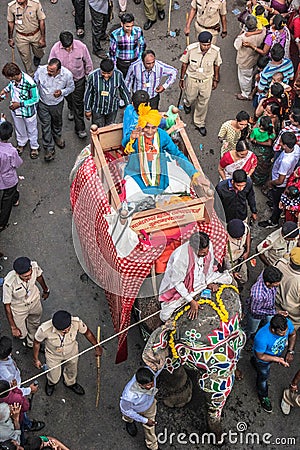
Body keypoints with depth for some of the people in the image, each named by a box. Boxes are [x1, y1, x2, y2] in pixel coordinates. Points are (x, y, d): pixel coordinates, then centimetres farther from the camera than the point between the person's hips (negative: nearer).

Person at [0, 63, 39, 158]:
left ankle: (34, 146, 49)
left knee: (31, 130, 22)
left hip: (28, 111, -5)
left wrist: (20, 104, -26)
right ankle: (21, 143, 57)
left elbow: (35, 99, -24)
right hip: (15, 110, 5)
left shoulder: (29, 83, -37)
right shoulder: (13, 78, -20)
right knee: (19, 128, 29)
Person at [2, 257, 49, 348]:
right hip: (19, 308, -4)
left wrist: (46, 290, 13)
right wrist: (13, 328, -23)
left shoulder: (34, 266, -34)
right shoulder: (9, 283, -43)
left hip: (34, 300, 4)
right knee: (22, 334, 17)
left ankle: (32, 343, 64)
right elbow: (7, 306, -29)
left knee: (35, 324, 31)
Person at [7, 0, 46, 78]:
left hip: (35, 35, 0)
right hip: (21, 37, 0)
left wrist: (43, 38, -9)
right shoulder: (11, 6, -20)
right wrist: (10, 38, 4)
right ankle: (30, 75, 41)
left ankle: (37, 57, 64)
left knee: (39, 54, 25)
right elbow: (10, 22, -4)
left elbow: (41, 21, -13)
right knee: (25, 58, 15)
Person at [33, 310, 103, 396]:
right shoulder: (44, 329, -41)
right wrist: (36, 359, -4)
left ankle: (70, 383, 66)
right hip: (53, 355, -2)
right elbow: (37, 342, -17)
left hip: (71, 353, 2)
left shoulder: (77, 322, -38)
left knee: (72, 371, 30)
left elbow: (87, 332, -15)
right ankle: (51, 383, 61)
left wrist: (97, 347, -2)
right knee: (54, 377, 22)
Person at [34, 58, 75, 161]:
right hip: (42, 103, -1)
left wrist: (62, 92, -27)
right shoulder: (41, 70, -28)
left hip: (57, 104, 1)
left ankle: (57, 136, 59)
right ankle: (49, 148, 27)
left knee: (57, 122, 28)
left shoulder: (67, 74, -28)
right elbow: (34, 83, -8)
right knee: (45, 125, 9)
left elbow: (71, 87, -7)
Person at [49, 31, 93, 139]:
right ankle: (71, 110, 60)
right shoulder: (55, 49, -23)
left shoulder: (81, 47, -24)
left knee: (78, 103, 0)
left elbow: (88, 62, -7)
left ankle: (80, 128, 8)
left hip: (79, 79, -2)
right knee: (68, 98, 25)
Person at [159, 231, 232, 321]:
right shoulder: (181, 257, -38)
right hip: (181, 287, -5)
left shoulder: (208, 245, -22)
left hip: (202, 279, 5)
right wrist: (191, 301, -25)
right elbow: (177, 282, -26)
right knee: (165, 316, -17)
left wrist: (209, 282, -5)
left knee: (227, 279, -1)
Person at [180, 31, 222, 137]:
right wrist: (182, 79, -1)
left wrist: (216, 80, 7)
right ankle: (187, 104, 63)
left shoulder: (215, 51, -23)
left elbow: (217, 65, -4)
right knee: (190, 97, 24)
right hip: (192, 79, -1)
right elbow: (184, 64, -11)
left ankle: (199, 123, 39)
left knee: (203, 103, 14)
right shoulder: (191, 49, -28)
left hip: (207, 80, 1)